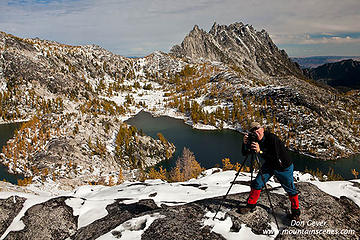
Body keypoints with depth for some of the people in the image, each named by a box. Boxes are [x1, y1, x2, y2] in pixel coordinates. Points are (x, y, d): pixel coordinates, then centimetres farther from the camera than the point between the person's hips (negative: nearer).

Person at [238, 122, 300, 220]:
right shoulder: (255, 140, -13)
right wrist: (245, 144, -31)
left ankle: (295, 211, 27)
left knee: (290, 189, 4)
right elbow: (244, 153, -11)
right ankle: (251, 205, 15)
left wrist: (260, 151, -45)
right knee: (257, 183, -4)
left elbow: (276, 158, -37)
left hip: (284, 167, -5)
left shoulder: (272, 138, -32)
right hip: (269, 165, 5)